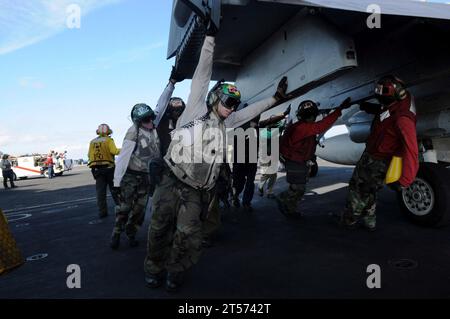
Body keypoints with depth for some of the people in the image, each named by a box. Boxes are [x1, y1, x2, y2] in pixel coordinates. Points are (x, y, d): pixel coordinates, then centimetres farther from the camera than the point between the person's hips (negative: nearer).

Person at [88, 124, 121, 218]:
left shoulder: (92, 142, 11)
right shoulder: (109, 140, -3)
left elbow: (89, 155, 9)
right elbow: (114, 151, -18)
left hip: (97, 169, 3)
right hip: (108, 167, -3)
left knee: (100, 191, 4)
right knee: (114, 188, 8)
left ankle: (102, 212, 4)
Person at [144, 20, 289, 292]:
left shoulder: (225, 124, 18)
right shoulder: (196, 109, 4)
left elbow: (252, 111, 24)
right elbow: (202, 75, 0)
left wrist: (276, 97, 24)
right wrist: (211, 37, -1)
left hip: (197, 191, 4)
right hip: (172, 183, -3)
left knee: (189, 236, -8)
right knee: (160, 230, 2)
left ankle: (176, 271, 17)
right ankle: (154, 269, 26)